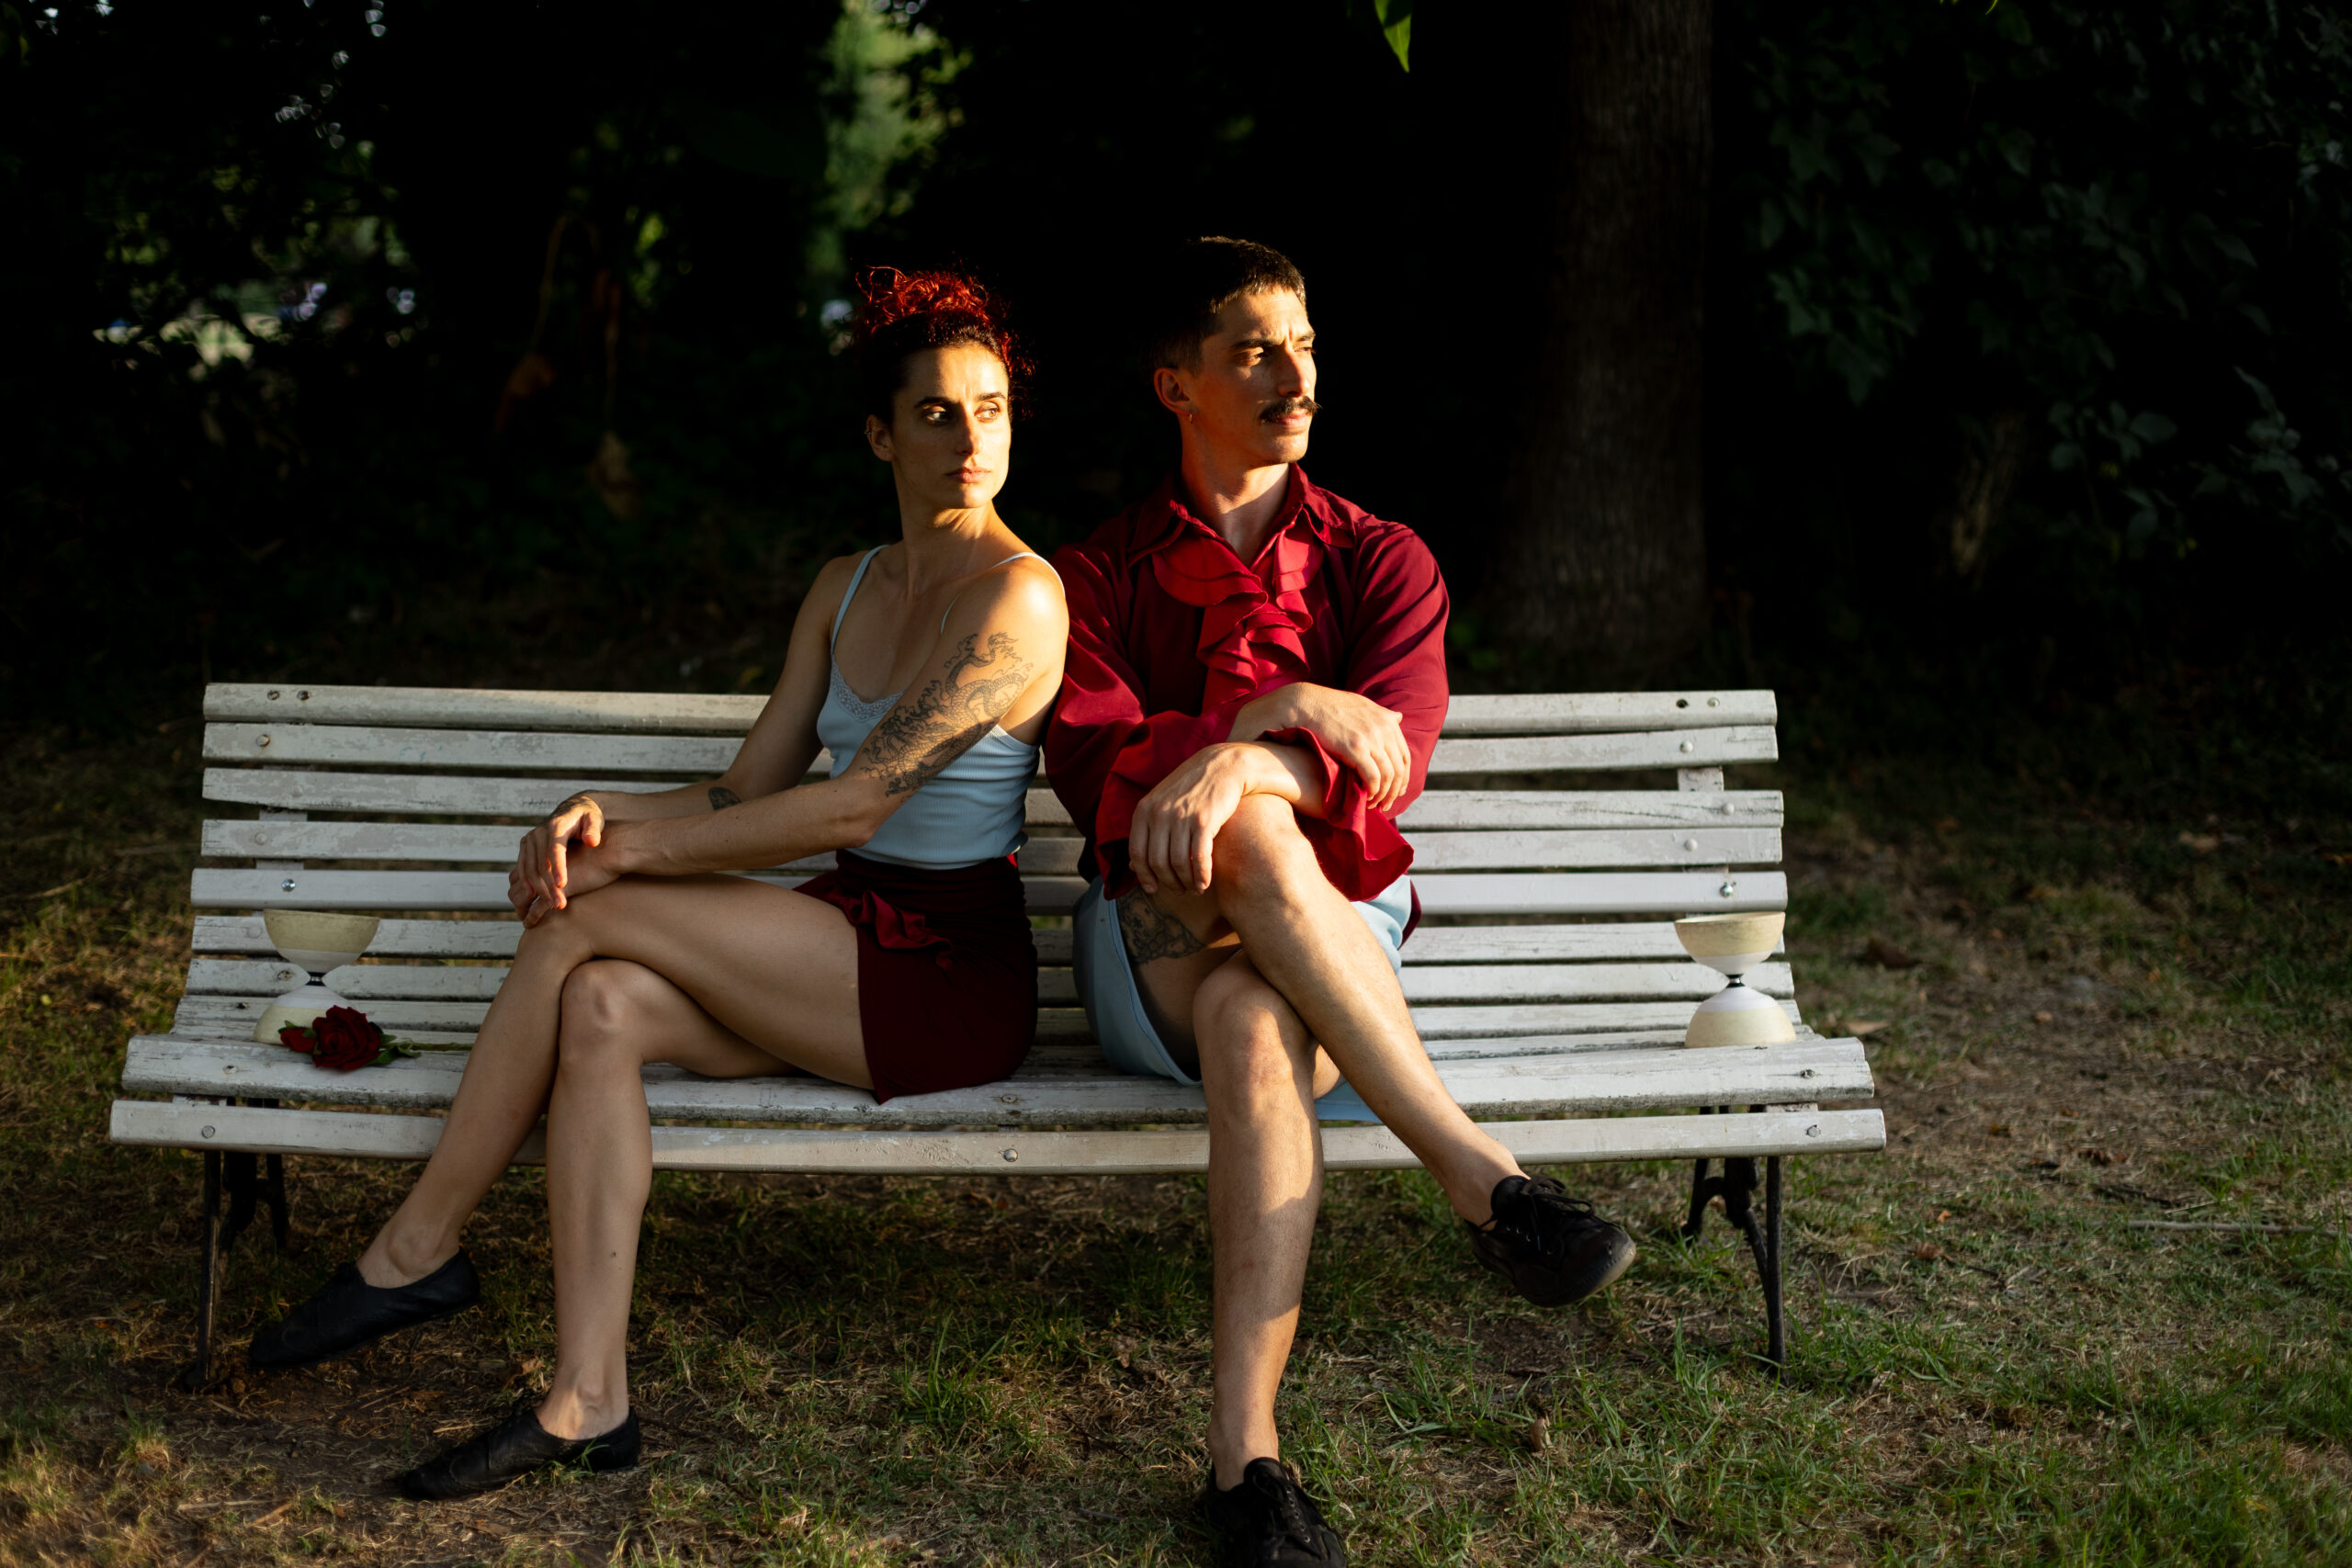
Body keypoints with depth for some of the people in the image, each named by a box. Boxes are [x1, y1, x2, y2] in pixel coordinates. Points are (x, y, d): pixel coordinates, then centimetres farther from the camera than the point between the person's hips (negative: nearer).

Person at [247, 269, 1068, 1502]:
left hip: (953, 981, -7)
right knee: (602, 1007, -21)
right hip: (849, 953, 7)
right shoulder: (843, 588, 13)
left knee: (586, 923, -19)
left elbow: (852, 805, -18)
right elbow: (748, 794, 10)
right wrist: (605, 814, -11)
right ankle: (586, 1403, -22)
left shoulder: (1017, 597, -13)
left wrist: (626, 856, -17)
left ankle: (417, 1251, -7)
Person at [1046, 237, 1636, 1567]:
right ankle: (1478, 1173, -41)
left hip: (1331, 938, 0)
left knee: (1254, 1014, -39)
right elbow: (1089, 764, -5)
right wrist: (1288, 709, -19)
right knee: (1245, 829, -37)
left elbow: (1390, 751, -8)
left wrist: (1229, 761, -30)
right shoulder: (1101, 574, 14)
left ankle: (1246, 1443, -49)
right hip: (1153, 950, 0)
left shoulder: (1381, 560, 13)